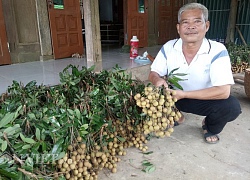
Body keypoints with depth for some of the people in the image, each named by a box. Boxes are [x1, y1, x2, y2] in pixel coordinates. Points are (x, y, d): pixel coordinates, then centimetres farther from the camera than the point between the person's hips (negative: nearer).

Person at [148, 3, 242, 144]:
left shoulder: (217, 51, -22)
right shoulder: (168, 48, -13)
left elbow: (224, 91, -29)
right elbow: (153, 74, -5)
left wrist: (184, 94, -34)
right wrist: (157, 80, -32)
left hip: (205, 100, -2)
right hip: (174, 96, 3)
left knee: (232, 106, -29)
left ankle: (210, 128, 8)